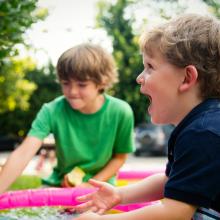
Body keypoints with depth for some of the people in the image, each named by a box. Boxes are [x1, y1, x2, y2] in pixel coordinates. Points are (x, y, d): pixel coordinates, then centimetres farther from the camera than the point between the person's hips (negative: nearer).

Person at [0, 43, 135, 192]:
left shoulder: (121, 113, -19)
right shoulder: (53, 111, -19)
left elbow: (120, 156, -4)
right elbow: (23, 154, -29)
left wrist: (91, 185, -14)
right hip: (60, 184, 1)